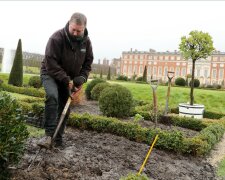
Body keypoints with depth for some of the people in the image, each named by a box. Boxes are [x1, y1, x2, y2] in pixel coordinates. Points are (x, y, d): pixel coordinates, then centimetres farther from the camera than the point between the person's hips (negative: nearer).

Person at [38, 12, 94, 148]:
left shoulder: (86, 41, -7)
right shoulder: (57, 38, -24)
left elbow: (87, 63, 2)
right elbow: (51, 63, -25)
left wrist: (80, 79, -13)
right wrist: (66, 80, -25)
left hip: (69, 79, 5)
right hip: (51, 74, -5)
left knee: (65, 108, 3)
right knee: (52, 96, -32)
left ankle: (58, 139, 16)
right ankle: (49, 134, -28)